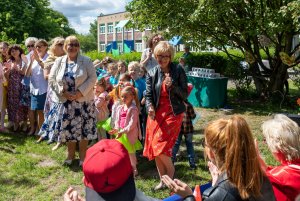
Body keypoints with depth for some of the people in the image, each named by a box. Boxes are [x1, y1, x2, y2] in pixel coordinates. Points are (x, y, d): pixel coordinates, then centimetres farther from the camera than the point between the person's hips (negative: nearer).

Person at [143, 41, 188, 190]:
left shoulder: (178, 72, -4)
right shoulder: (151, 73, 4)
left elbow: (185, 95, -3)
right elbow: (148, 94, 3)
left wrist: (172, 86, -20)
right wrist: (150, 107, -17)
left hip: (172, 113, -4)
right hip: (156, 114, 4)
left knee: (160, 147, -11)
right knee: (155, 149, 6)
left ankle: (171, 171, 19)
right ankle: (163, 180, 25)